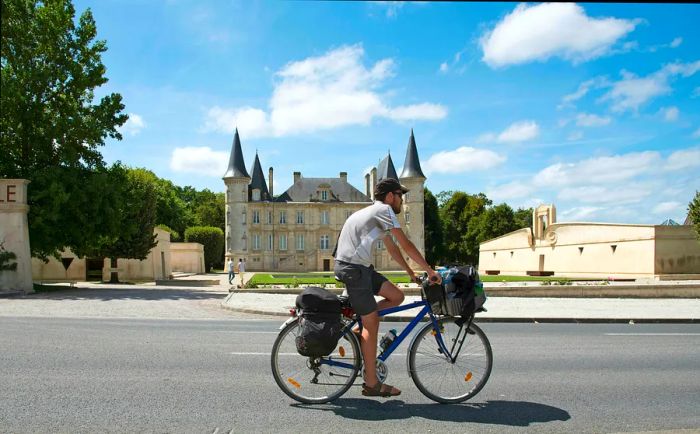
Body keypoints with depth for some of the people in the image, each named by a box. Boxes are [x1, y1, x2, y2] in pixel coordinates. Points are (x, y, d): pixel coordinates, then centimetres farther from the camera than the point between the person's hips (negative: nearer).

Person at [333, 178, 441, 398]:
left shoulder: (375, 212, 23)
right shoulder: (384, 210, -7)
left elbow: (392, 248, 27)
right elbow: (406, 245, -10)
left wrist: (411, 272, 26)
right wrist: (430, 270, -5)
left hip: (359, 267, 9)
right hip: (353, 267, -9)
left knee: (397, 296, 7)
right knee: (372, 325, -5)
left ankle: (361, 330, 9)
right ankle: (372, 384, 2)